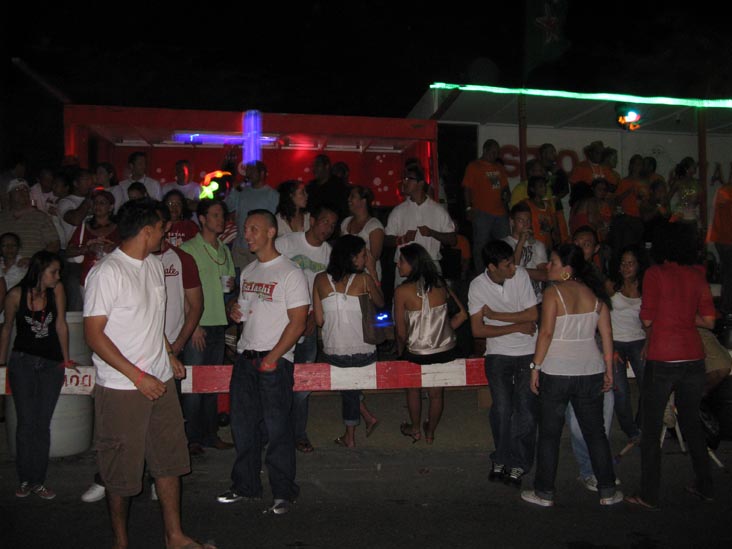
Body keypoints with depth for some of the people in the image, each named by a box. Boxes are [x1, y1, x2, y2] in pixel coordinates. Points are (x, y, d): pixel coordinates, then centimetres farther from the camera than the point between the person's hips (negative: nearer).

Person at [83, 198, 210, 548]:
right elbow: (94, 335, -16)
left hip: (161, 381, 7)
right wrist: (138, 377, -18)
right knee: (122, 469, 6)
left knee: (169, 459, 13)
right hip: (121, 387, -7)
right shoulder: (106, 272, -14)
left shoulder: (155, 264, 9)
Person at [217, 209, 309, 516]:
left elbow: (298, 322, -13)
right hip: (245, 357, 7)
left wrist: (273, 357, -18)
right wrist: (235, 310, 2)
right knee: (243, 424, 12)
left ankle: (284, 491, 13)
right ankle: (245, 486, 26)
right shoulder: (248, 272, 14)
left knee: (277, 427, -1)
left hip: (275, 360, -7)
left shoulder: (290, 273, -9)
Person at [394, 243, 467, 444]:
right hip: (447, 350, 4)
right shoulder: (440, 283, -5)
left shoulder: (402, 291, -18)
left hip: (418, 355, -3)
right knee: (436, 393, 22)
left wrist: (401, 352, 6)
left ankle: (415, 429, 42)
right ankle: (430, 432, 42)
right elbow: (462, 314, -1)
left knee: (413, 389, 25)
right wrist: (442, 332, 10)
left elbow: (401, 332, -12)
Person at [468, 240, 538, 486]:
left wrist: (494, 314, -10)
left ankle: (517, 463, 10)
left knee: (526, 409, -4)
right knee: (502, 408, -8)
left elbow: (533, 314, -7)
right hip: (498, 353, 0)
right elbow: (477, 329, -8)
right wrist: (517, 327, -10)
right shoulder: (478, 286, -7)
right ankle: (503, 459, 12)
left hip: (528, 351, 1)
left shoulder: (521, 275, -5)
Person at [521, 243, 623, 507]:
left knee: (549, 434, 7)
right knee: (595, 432, 15)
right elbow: (607, 333, 6)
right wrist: (609, 369, 12)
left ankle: (544, 493, 15)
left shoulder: (553, 292, -9)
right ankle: (608, 492, 22)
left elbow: (546, 332, -15)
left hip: (556, 372, -4)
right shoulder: (594, 293, 5)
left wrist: (536, 367, -8)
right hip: (590, 372, 5)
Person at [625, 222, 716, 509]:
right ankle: (705, 486, 30)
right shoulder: (697, 275, 6)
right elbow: (708, 320, 7)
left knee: (651, 428, 4)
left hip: (662, 360, -5)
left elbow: (647, 319, -7)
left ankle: (649, 494, 8)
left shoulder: (655, 273, -6)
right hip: (693, 358, 5)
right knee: (692, 422, 19)